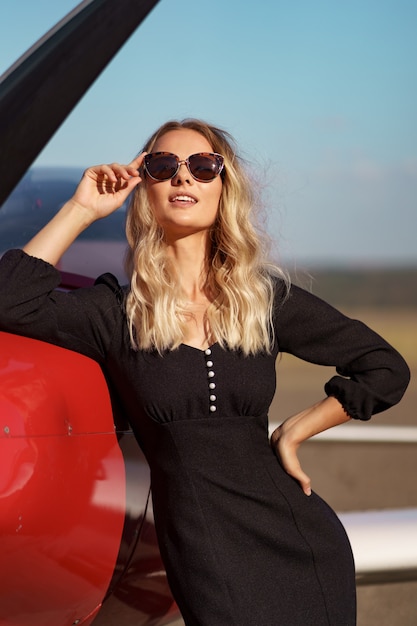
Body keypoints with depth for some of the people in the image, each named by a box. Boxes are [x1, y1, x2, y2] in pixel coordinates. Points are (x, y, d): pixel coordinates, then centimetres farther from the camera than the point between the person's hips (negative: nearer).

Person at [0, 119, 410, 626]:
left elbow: (386, 371, 13)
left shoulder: (268, 299, 7)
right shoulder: (118, 312, 2)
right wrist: (81, 210, -8)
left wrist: (292, 434, 7)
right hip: (207, 559, -2)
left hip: (304, 542, 2)